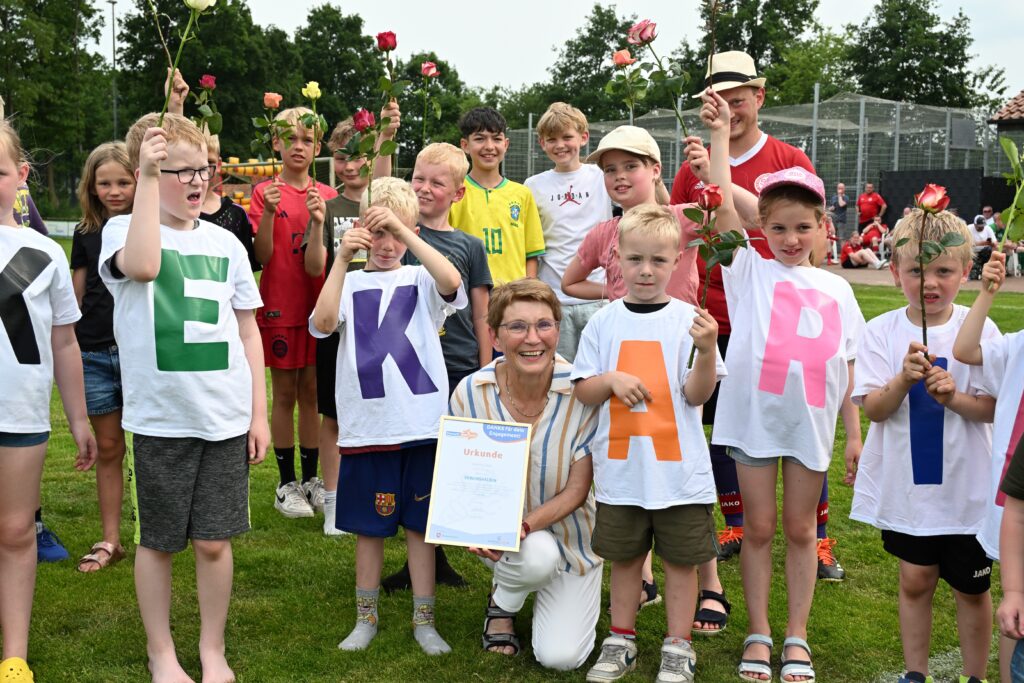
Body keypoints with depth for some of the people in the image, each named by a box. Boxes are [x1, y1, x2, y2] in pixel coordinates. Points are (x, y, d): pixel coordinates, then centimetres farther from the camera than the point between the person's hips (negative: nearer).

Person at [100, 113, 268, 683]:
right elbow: (142, 266, -29)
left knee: (214, 541, 8)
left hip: (226, 417, 3)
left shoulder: (225, 243, 7)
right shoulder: (123, 230, -3)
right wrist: (149, 178, -28)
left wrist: (259, 413, 7)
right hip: (160, 418, -2)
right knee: (158, 542, 10)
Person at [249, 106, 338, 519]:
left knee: (312, 392, 9)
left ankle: (311, 480, 19)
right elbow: (263, 255, -9)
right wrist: (268, 213, -24)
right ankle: (286, 484, 14)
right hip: (280, 307, -3)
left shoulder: (328, 196, 6)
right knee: (285, 394, 4)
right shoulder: (265, 193, -2)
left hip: (318, 306, 3)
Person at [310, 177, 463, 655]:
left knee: (420, 525, 9)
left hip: (421, 423, 0)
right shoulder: (350, 283, 4)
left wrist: (404, 231, -25)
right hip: (365, 425, 1)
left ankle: (424, 621, 20)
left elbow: (452, 283, -21)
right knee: (369, 526, 12)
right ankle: (366, 618, 27)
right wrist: (342, 260, -20)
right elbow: (322, 323, -16)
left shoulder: (421, 280, 3)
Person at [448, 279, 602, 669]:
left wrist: (523, 526, -32)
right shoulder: (471, 393, -19)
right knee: (539, 556, -35)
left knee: (561, 658, -10)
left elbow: (577, 490, -16)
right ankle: (502, 602, 3)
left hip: (568, 531, 0)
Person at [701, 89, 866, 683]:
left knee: (800, 528, 12)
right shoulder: (751, 272, 2)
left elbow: (847, 368, 10)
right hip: (754, 417, -2)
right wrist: (720, 135, -13)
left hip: (812, 423, 2)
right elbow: (723, 207, -9)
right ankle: (759, 635, 21)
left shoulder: (836, 288, 9)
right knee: (759, 527, 8)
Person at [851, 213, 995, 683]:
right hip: (905, 485, 1)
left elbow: (994, 408, -8)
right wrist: (903, 380, -28)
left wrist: (954, 396, -26)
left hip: (966, 487, 0)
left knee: (971, 588, 13)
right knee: (915, 580, 13)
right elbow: (873, 409, -10)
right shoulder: (881, 331, -6)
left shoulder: (979, 330, -8)